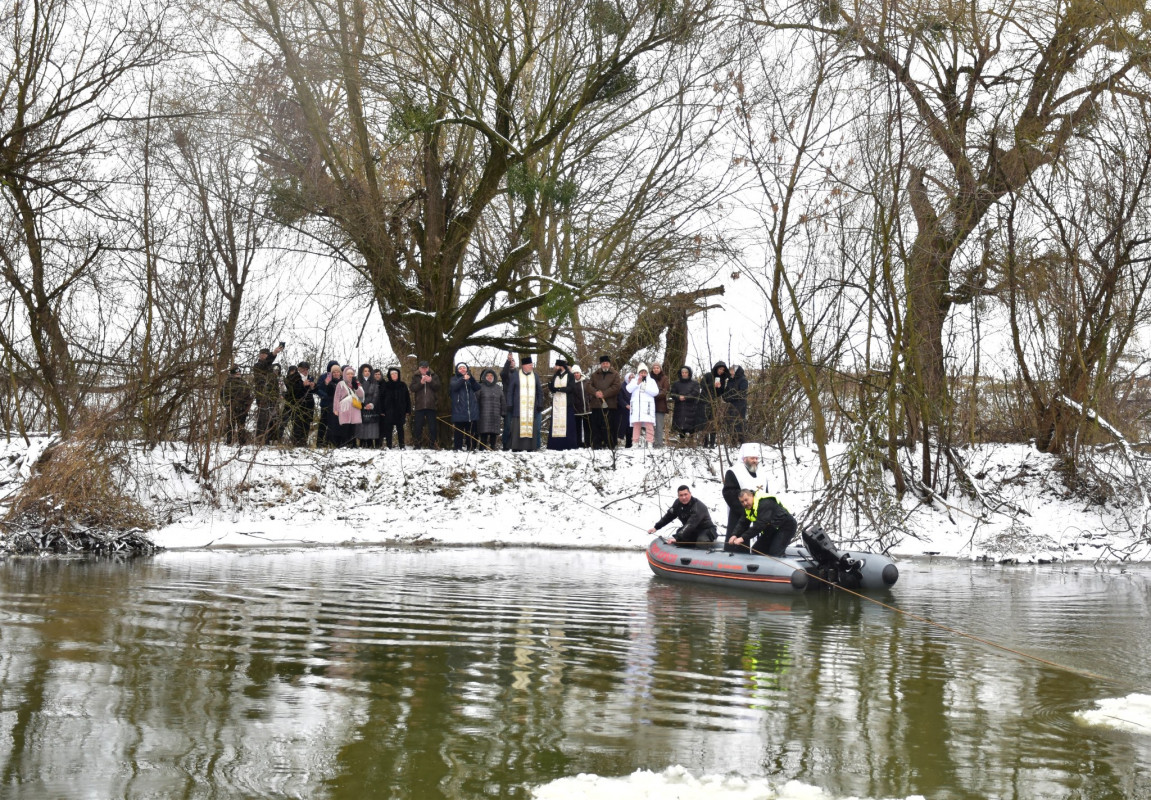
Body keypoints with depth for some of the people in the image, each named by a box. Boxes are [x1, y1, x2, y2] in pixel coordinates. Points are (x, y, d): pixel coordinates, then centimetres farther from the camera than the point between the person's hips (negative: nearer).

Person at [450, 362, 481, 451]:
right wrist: (463, 379, -28)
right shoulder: (454, 379, 10)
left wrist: (471, 378, -16)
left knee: (472, 432, 3)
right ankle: (457, 448, -2)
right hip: (459, 411, -3)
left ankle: (471, 448, 9)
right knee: (459, 430, -5)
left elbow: (477, 387, 0)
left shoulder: (471, 379, 18)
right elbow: (454, 386, -13)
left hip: (472, 410, 3)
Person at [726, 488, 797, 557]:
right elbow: (743, 524, -1)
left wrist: (743, 538, -40)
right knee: (755, 550, 4)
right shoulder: (748, 507, 1)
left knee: (774, 554, -25)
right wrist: (735, 535, -21)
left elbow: (760, 525, -38)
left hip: (786, 526, -9)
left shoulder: (764, 503, -30)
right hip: (772, 529, 10)